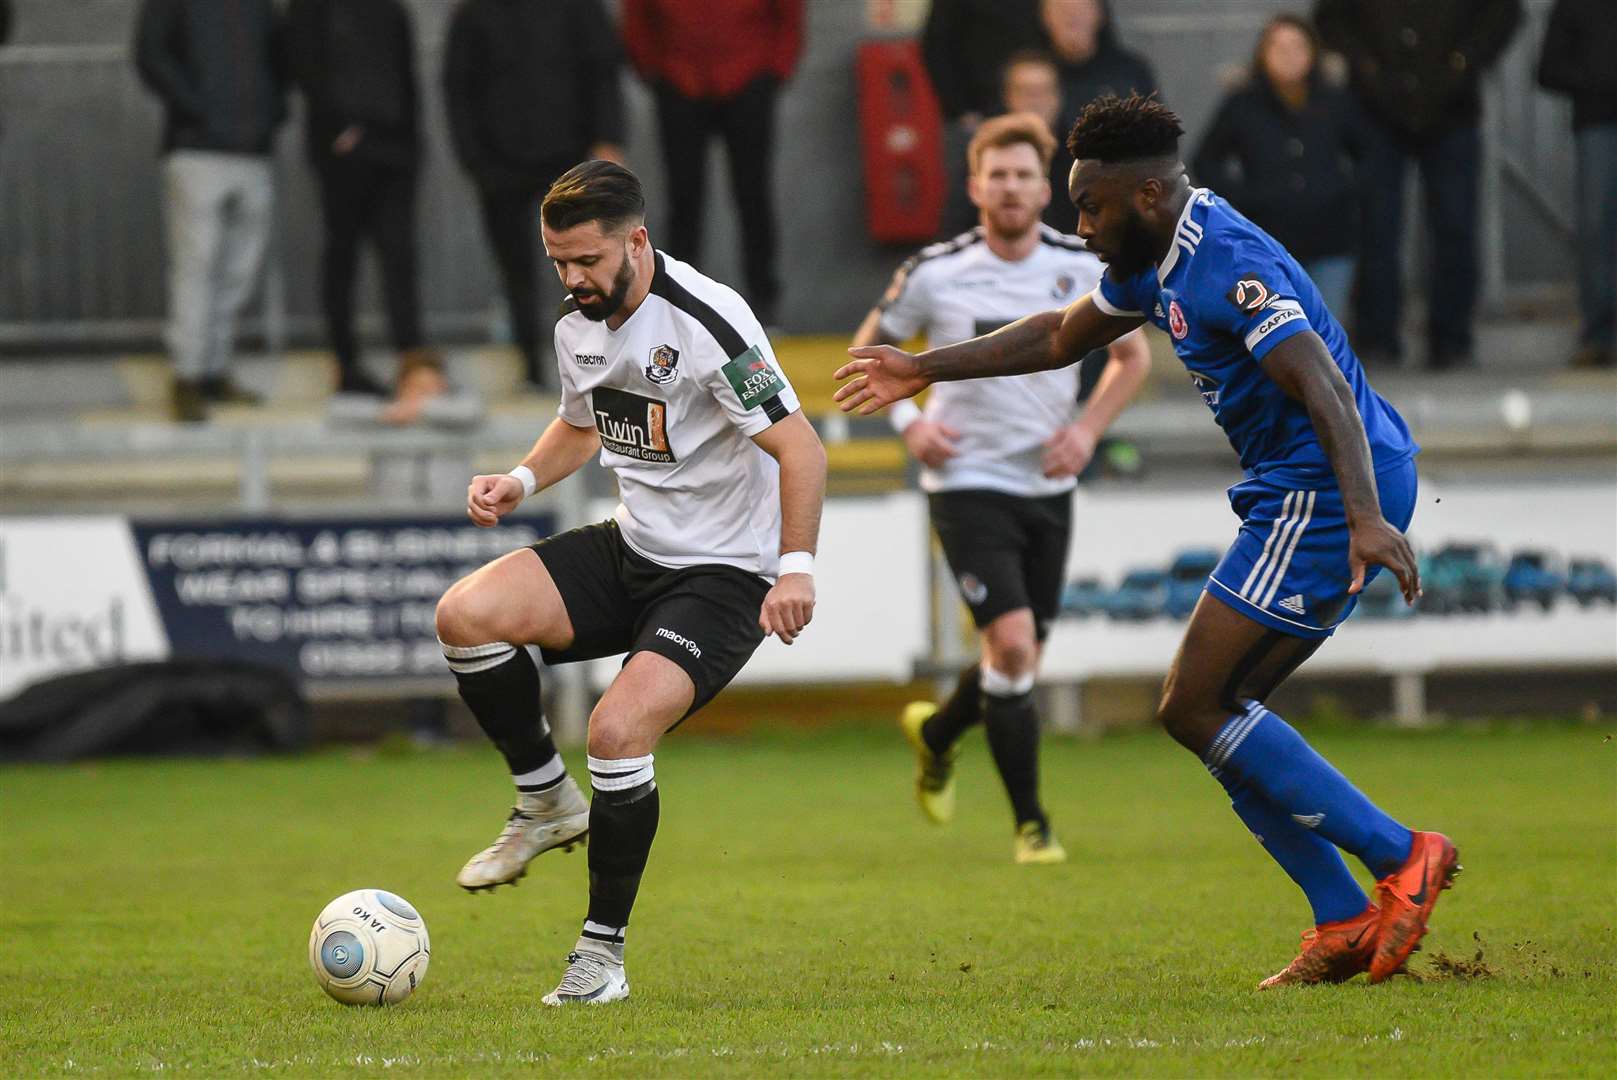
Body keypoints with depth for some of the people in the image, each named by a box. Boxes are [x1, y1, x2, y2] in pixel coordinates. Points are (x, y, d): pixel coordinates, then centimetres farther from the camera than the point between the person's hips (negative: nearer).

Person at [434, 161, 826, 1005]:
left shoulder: (706, 321, -21)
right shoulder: (578, 330, 4)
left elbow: (800, 448, -21)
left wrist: (795, 569, -30)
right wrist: (522, 479, 6)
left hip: (723, 573, -7)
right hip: (631, 549, 7)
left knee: (618, 728, -25)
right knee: (465, 614, -14)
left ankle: (602, 952, -9)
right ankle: (547, 801, 6)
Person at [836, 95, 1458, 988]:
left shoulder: (1227, 265, -17)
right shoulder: (1162, 260, 15)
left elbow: (1325, 388, -29)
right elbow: (1063, 335, 33)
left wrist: (1364, 518, -41)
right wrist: (925, 370, 38)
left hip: (1326, 498, -10)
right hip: (1302, 500, 10)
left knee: (1193, 707, -11)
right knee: (1216, 714, 8)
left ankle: (1401, 858, -12)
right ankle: (1347, 926, 4)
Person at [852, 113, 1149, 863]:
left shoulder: (1083, 268, -2)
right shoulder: (934, 273, -8)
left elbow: (1132, 356, 11)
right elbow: (869, 349, 7)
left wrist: (1089, 428, -4)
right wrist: (906, 420, -9)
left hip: (1047, 487, 4)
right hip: (968, 484, -4)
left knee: (1019, 660, 11)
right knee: (1013, 645, -17)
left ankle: (935, 733, 44)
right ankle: (1030, 823, -5)